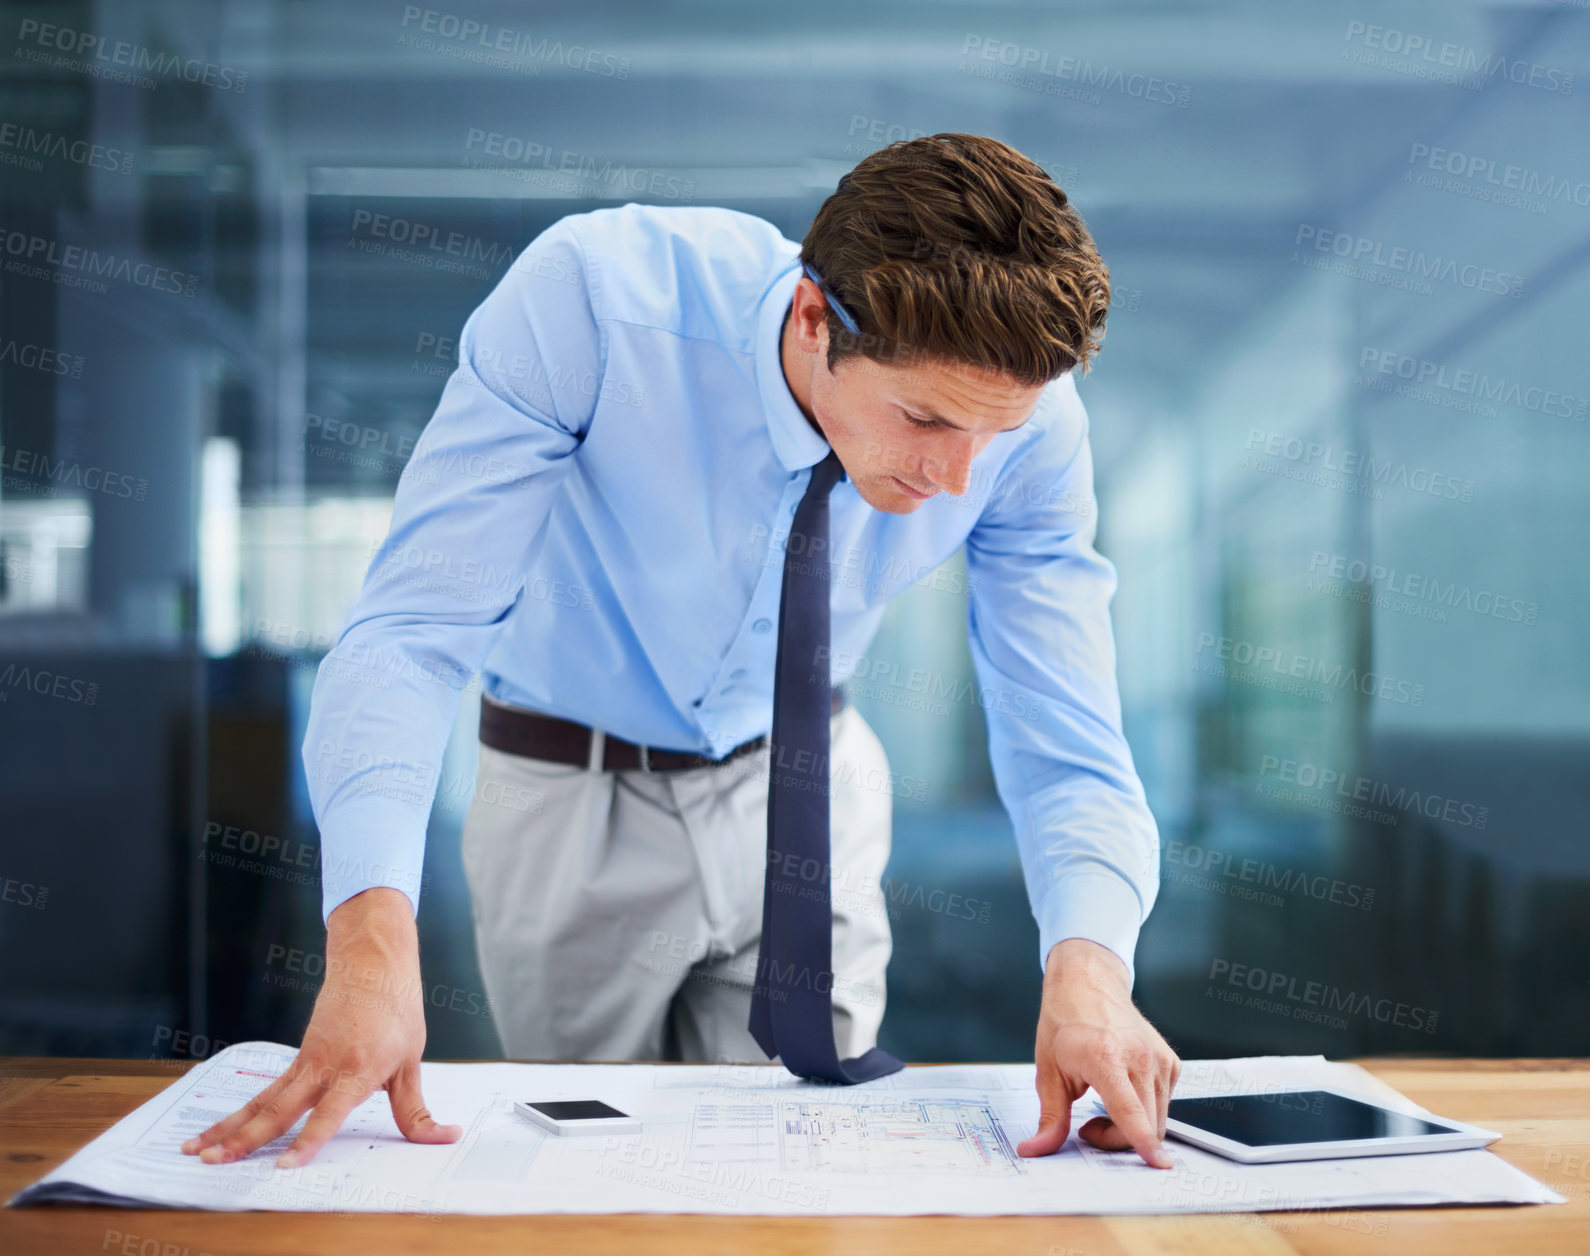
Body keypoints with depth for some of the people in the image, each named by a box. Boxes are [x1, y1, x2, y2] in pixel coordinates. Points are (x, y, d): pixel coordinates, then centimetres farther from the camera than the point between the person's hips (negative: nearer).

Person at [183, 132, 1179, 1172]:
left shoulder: (1025, 408, -23)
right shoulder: (586, 300, -33)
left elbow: (1066, 745, -23)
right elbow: (413, 631, -35)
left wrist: (1087, 966, -44)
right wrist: (373, 934, -50)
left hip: (806, 795, 2)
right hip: (574, 794, -2)